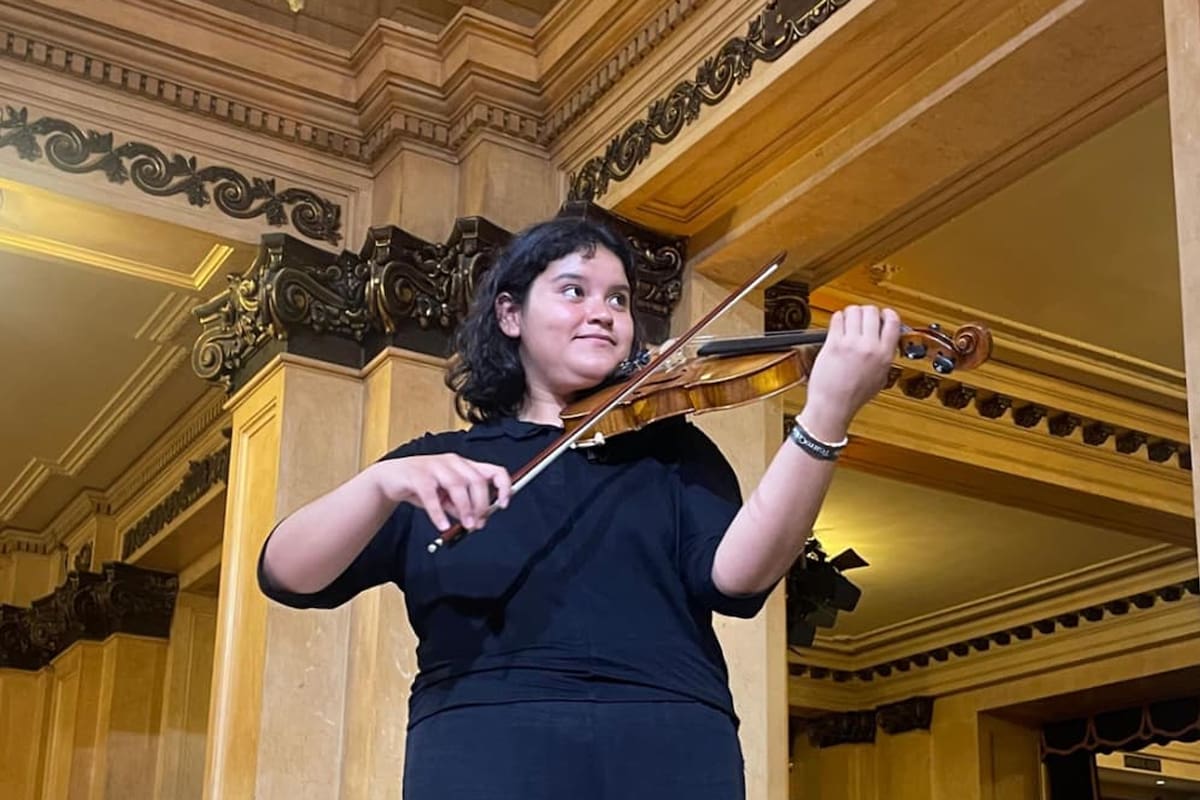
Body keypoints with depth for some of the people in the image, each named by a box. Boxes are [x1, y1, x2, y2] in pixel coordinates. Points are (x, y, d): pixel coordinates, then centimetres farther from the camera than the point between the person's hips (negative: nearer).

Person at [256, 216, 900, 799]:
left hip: (669, 744, 1)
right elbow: (286, 576, 1)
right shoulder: (432, 463, 14)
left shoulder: (670, 448, 14)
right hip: (481, 747, 0)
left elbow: (736, 576, -5)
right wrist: (384, 482, -18)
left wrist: (827, 414, -17)